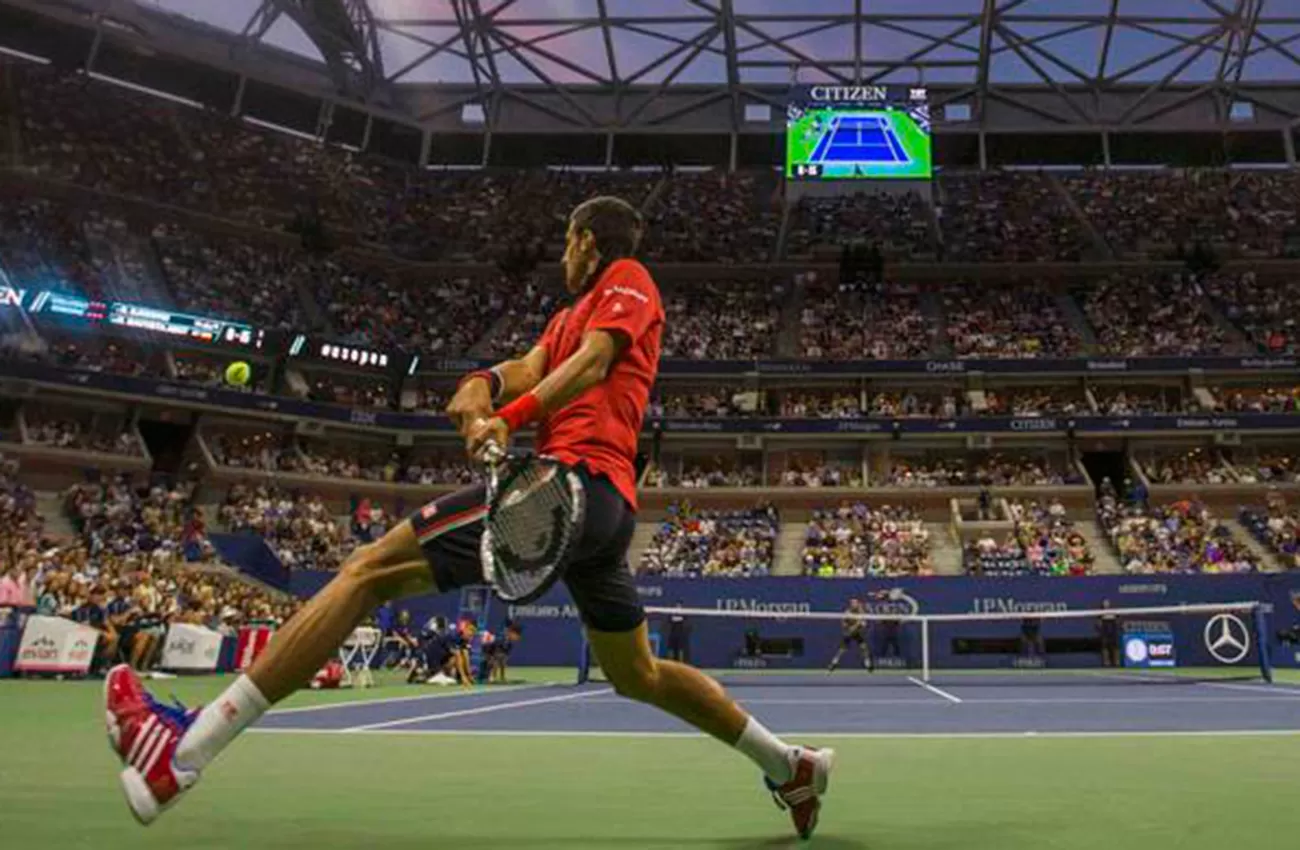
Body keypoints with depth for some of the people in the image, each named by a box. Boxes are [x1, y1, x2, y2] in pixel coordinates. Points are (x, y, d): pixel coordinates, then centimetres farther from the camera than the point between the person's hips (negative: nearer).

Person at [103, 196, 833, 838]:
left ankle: (184, 750, -13)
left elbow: (593, 360, -13)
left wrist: (509, 418, -27)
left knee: (371, 570, -11)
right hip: (606, 505, 10)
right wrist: (486, 383, -12)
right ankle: (792, 767, 32)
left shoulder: (628, 279, 6)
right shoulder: (573, 314, 29)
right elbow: (534, 365, 10)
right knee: (638, 675, 21)